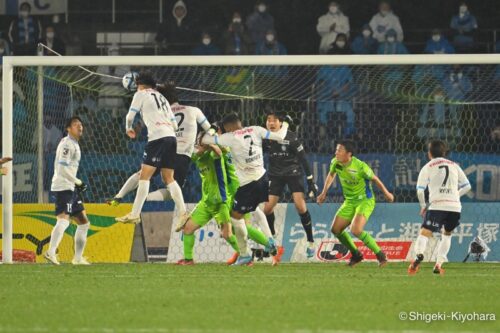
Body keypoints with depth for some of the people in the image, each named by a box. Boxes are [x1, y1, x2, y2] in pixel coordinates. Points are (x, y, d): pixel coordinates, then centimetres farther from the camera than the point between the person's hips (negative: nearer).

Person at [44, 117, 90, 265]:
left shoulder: (74, 144, 21)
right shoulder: (66, 144, -11)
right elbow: (62, 169, -19)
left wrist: (77, 184, 17)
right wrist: (78, 182, -15)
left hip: (71, 188, 10)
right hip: (63, 187, -10)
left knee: (84, 222, 14)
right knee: (63, 220, -25)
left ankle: (78, 257, 18)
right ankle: (51, 252, -38)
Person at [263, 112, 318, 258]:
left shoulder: (290, 137, -18)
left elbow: (303, 159, -13)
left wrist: (310, 180, -14)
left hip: (294, 173, -4)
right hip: (276, 175, 4)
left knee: (300, 205, -17)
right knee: (267, 208, -3)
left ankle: (311, 242, -5)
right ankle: (271, 237, 24)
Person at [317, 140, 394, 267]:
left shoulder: (360, 166, -26)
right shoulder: (335, 163, -8)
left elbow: (375, 179, -11)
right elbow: (331, 175, 15)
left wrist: (386, 193, 2)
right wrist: (324, 193, 18)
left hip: (365, 201, -7)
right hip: (349, 201, 7)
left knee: (356, 230, -25)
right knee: (336, 229, 4)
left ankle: (380, 255, -9)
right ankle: (356, 255, 25)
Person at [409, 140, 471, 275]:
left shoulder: (427, 168, 8)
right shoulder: (454, 166, 18)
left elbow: (420, 189, -1)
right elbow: (467, 186, 17)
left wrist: (423, 206, 12)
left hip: (437, 206, -3)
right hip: (455, 206, 3)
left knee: (424, 233, -9)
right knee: (447, 234, 25)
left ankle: (419, 254, -40)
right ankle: (439, 264, 14)